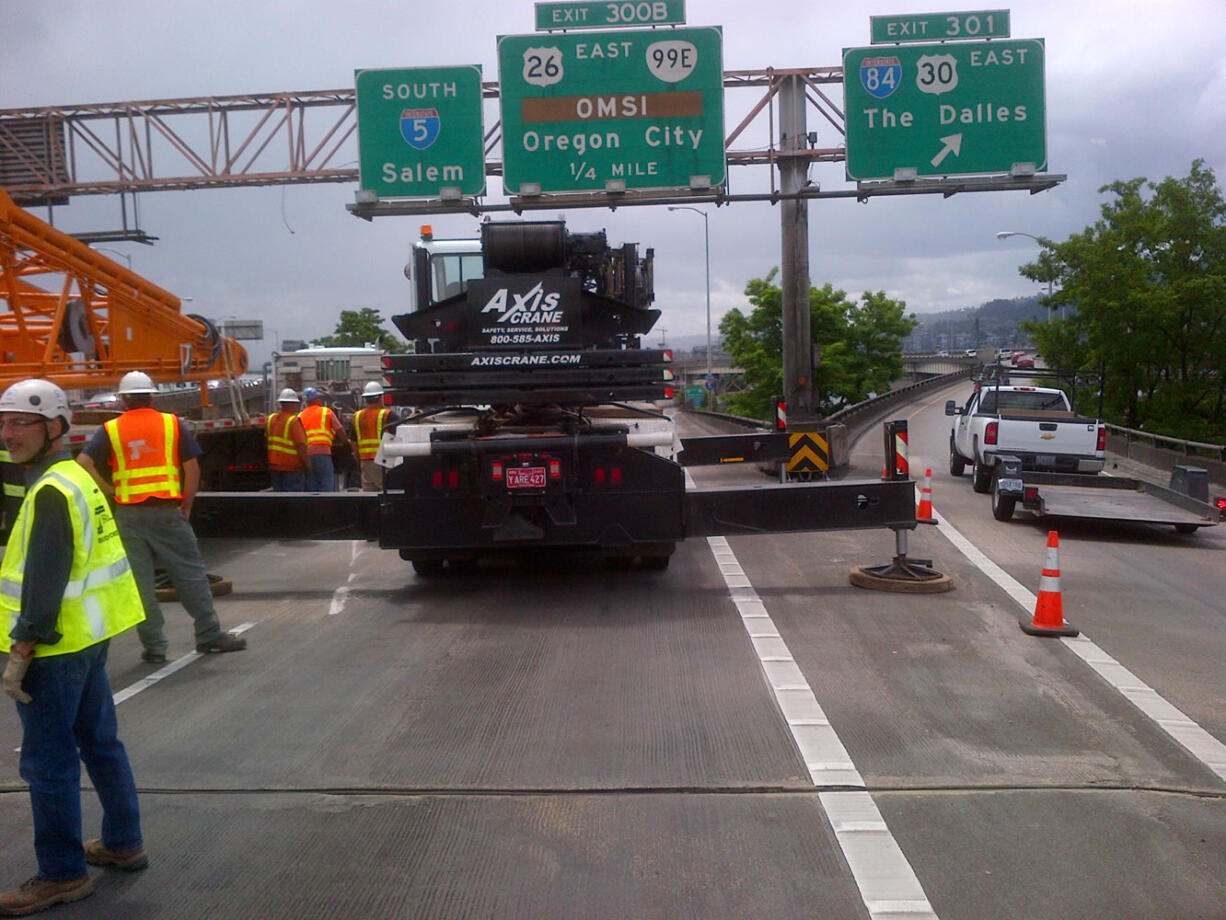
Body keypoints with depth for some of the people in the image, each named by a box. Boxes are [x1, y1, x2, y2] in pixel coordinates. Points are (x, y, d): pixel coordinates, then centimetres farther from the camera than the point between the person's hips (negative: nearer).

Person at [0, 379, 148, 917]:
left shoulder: (51, 492, -19)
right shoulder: (78, 479, 12)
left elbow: (44, 583, -23)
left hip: (56, 649, -10)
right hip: (89, 638, 10)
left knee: (48, 762, 1)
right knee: (101, 742, 18)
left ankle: (62, 875, 12)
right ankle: (123, 844, 31)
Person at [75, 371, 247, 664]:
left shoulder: (110, 430, 4)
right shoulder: (171, 424, 2)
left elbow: (83, 462, -8)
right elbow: (192, 467, -2)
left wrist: (108, 490, 1)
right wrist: (186, 506, 6)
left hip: (128, 515, 1)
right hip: (167, 511, -1)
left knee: (139, 581, 8)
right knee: (190, 574, 8)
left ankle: (153, 646, 13)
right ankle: (209, 635, 14)